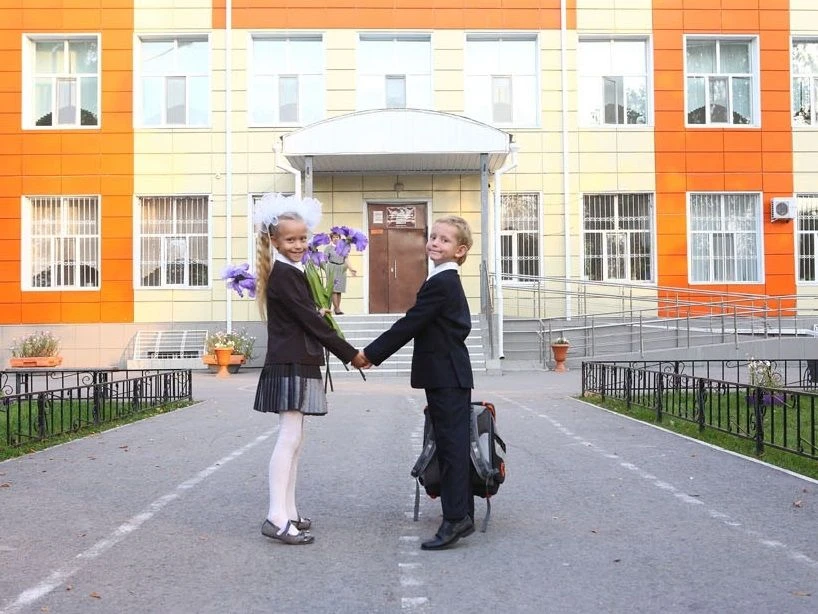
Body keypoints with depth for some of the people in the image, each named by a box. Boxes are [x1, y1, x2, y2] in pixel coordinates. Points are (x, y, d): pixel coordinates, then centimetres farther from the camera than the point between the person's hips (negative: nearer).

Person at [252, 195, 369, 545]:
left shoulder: (294, 273, 17)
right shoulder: (282, 274, -12)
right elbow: (310, 320, -16)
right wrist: (350, 355, -12)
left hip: (298, 365, 10)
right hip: (289, 366, -10)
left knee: (294, 440, 10)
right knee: (289, 438, -12)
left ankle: (288, 512, 14)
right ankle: (276, 518, -12)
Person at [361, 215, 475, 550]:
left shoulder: (439, 283, -14)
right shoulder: (449, 282, 18)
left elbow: (410, 325, -16)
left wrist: (370, 354, -10)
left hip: (447, 378, -10)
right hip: (451, 376, 10)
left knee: (452, 447, -7)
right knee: (453, 446, 12)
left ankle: (455, 519, -3)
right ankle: (463, 516, 19)